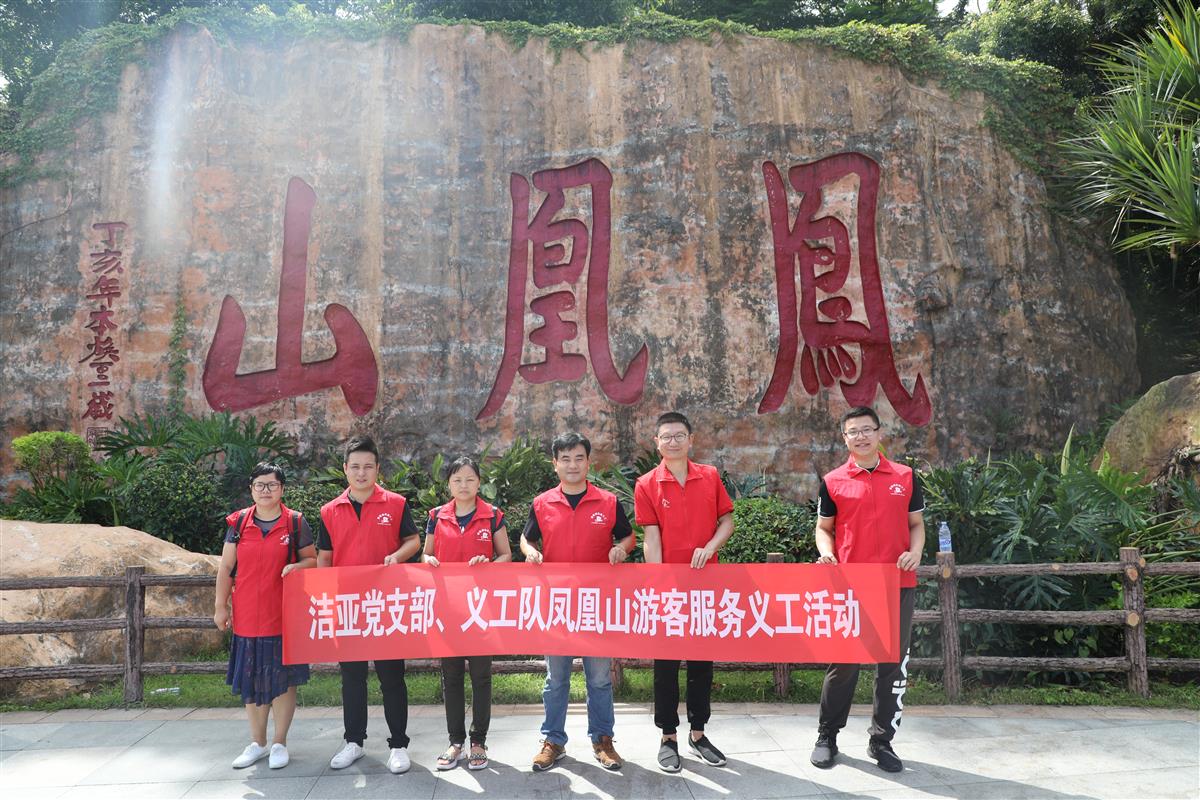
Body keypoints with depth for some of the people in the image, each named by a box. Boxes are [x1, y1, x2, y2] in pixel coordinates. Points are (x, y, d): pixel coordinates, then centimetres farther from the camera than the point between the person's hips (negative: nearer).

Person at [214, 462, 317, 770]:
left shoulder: (295, 522, 0)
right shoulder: (238, 522, 5)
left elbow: (312, 559, 6)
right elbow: (225, 567, 8)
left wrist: (297, 566, -15)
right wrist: (220, 606, 4)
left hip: (284, 616, -2)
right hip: (247, 616, 2)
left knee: (283, 678, 3)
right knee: (251, 679, 10)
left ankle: (280, 743, 17)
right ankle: (257, 742, 25)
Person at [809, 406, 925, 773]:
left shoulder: (905, 477, 7)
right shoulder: (833, 481, 2)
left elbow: (916, 523, 12)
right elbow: (824, 527, 9)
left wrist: (916, 550, -7)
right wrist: (825, 550, -11)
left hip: (898, 584, 2)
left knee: (894, 664, 8)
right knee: (842, 662, 5)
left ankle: (882, 740, 23)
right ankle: (827, 737, 20)